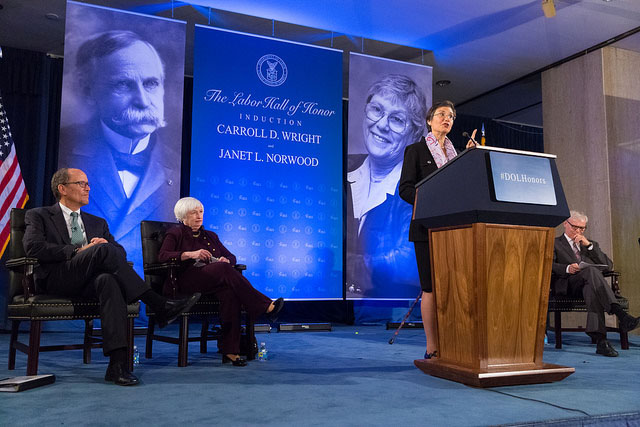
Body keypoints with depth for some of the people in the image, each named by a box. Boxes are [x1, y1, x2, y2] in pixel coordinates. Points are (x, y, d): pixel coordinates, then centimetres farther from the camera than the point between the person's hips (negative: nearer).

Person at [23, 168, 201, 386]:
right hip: (57, 279, -3)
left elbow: (121, 252, 17)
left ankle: (117, 363, -44)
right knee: (103, 250, -31)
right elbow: (32, 247, -5)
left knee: (109, 281, -36)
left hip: (89, 280, 4)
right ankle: (160, 306, -34)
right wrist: (77, 251, -12)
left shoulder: (98, 223, 28)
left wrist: (106, 245, -7)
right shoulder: (38, 216, 15)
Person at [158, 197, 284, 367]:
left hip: (213, 282, 4)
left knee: (230, 292, -34)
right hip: (187, 281, -4)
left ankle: (230, 351, -37)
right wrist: (190, 254, -18)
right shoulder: (175, 234, 15)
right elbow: (162, 256, -4)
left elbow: (231, 256, 24)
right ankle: (266, 306, -37)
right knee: (224, 269, -34)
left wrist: (226, 260, -2)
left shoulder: (210, 236, 29)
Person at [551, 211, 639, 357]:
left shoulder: (591, 244, 33)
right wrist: (567, 268, -22)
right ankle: (620, 314, -53)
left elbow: (608, 265, 14)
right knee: (591, 271, -37)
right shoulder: (554, 244, 21)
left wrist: (589, 245, 4)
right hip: (567, 285, -3)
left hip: (588, 283, 3)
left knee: (591, 289, -38)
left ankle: (600, 340, -52)